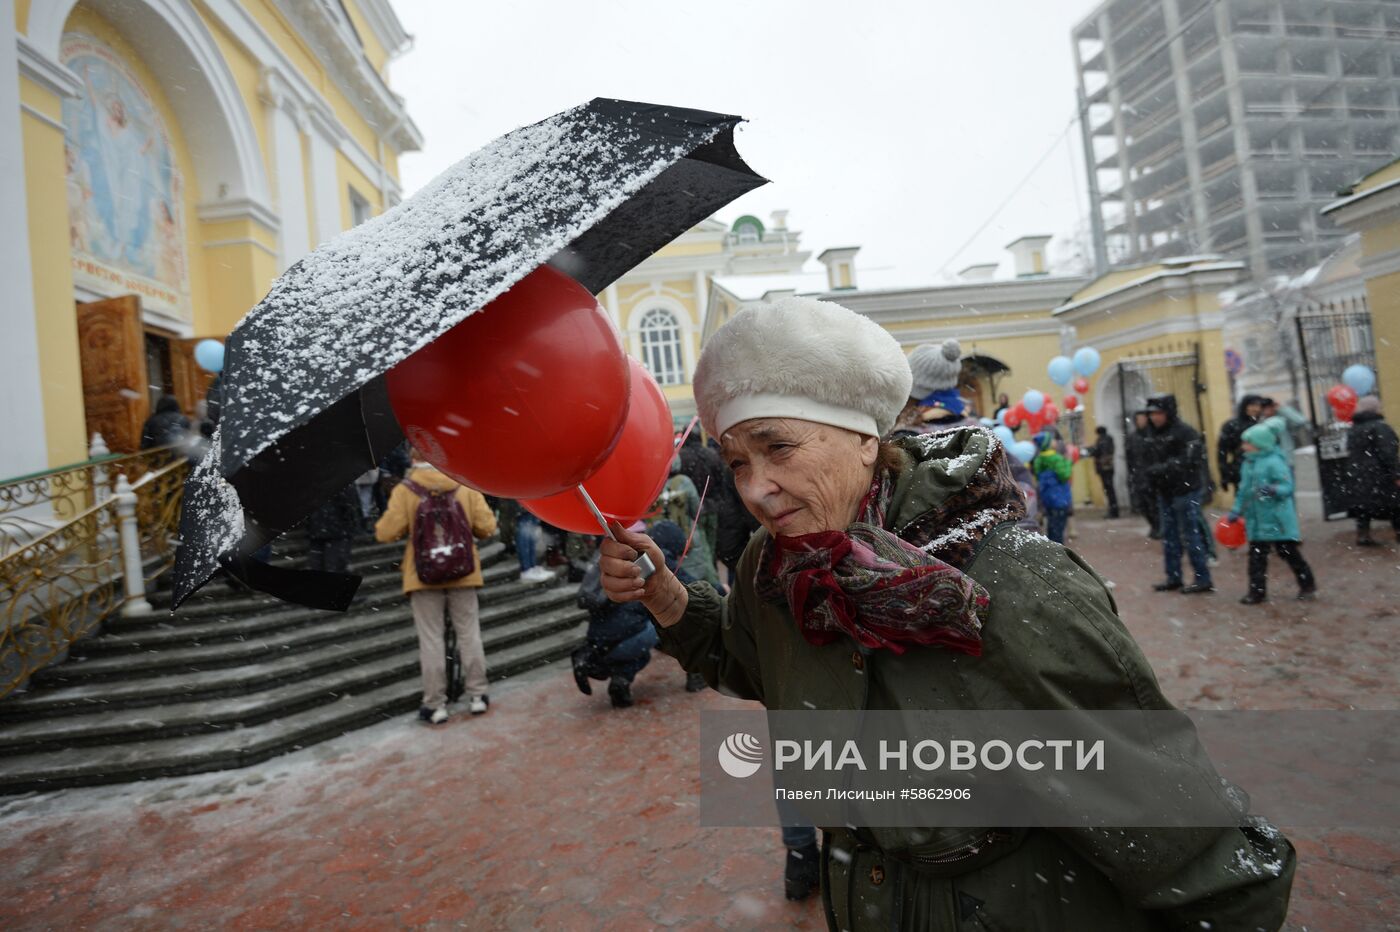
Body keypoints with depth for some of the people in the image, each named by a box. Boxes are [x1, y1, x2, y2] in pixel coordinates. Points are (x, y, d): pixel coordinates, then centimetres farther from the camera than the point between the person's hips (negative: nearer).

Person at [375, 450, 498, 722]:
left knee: (430, 639, 6)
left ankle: (435, 704, 12)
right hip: (462, 572, 2)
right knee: (469, 633, 13)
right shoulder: (465, 486, -1)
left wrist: (411, 528, 10)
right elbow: (487, 527, -5)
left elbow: (386, 533, -11)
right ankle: (477, 695, 20)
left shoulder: (404, 490, -7)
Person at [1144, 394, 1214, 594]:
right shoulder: (1154, 434, 13)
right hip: (1165, 493, 8)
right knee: (1169, 536, 12)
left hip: (1185, 491, -8)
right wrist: (1153, 485, 5)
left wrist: (1162, 470, -25)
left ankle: (1203, 579, 8)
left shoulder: (1185, 431, -13)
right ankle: (1173, 577, 22)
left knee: (1191, 535, -2)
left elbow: (1187, 462, -22)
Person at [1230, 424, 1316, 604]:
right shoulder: (1248, 464, 8)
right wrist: (1236, 510, 13)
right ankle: (1257, 590, 14)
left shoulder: (1274, 462, -16)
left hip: (1277, 520, -7)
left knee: (1289, 553, 7)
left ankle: (1307, 584, 26)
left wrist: (1273, 489, -41)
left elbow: (1287, 486, -22)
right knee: (1256, 556, 8)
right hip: (1256, 521, 7)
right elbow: (1244, 490, 15)